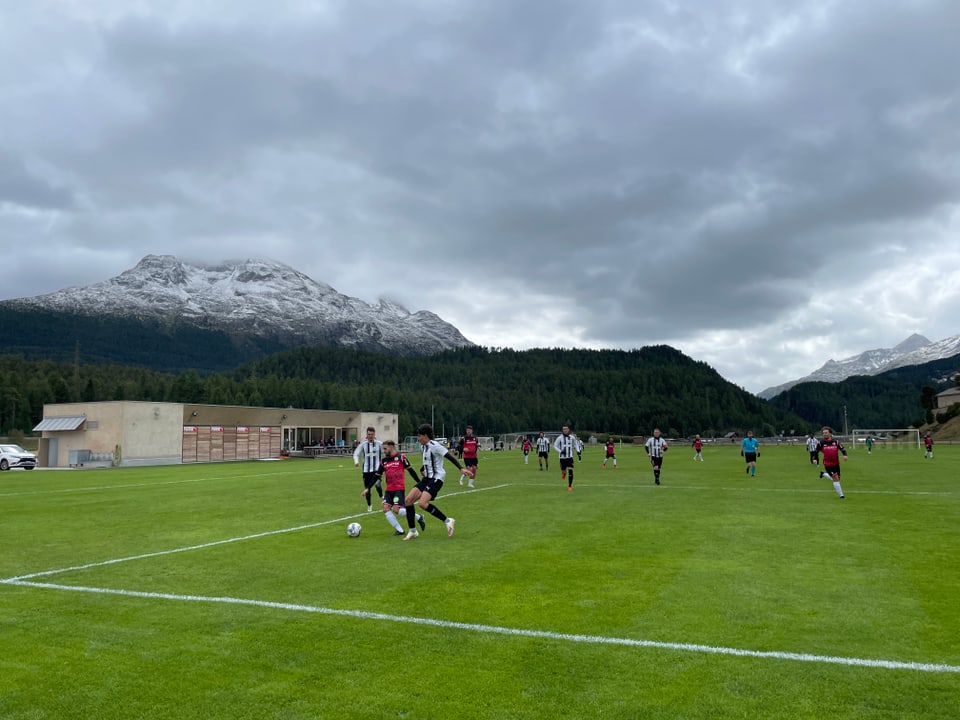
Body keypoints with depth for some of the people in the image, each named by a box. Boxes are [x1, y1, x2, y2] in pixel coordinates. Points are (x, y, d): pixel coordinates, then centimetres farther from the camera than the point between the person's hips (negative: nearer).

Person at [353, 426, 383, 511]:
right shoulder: (363, 444, 0)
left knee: (377, 484, -23)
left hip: (377, 469, -2)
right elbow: (356, 454, 4)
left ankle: (381, 497, 9)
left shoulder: (379, 443, -2)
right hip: (366, 470, 2)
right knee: (367, 488, 6)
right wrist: (356, 461, -15)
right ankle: (369, 505, 27)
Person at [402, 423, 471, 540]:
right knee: (408, 500, -1)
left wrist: (461, 468, -28)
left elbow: (450, 456, -20)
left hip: (436, 479, -9)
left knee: (422, 503, -24)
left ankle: (447, 521, -9)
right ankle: (412, 531, 8)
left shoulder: (434, 446, -15)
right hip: (427, 478, 9)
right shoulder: (423, 447, 11)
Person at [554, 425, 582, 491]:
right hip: (562, 457, -1)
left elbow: (576, 444, 18)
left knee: (570, 471, -11)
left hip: (570, 457, 1)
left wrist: (578, 451, 1)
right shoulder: (559, 438, -6)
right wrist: (560, 451, -17)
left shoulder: (572, 437, 1)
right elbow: (555, 446, -1)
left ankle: (569, 486, 1)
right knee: (563, 471, 8)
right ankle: (564, 473, 49)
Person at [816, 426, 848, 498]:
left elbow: (842, 449, 4)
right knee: (835, 478, -14)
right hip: (827, 464, -3)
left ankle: (824, 474, 40)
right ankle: (841, 495, -4)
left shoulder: (836, 441, -2)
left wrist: (845, 455, -15)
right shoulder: (821, 442, -5)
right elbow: (816, 451, 7)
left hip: (836, 463, 4)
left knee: (837, 478, 14)